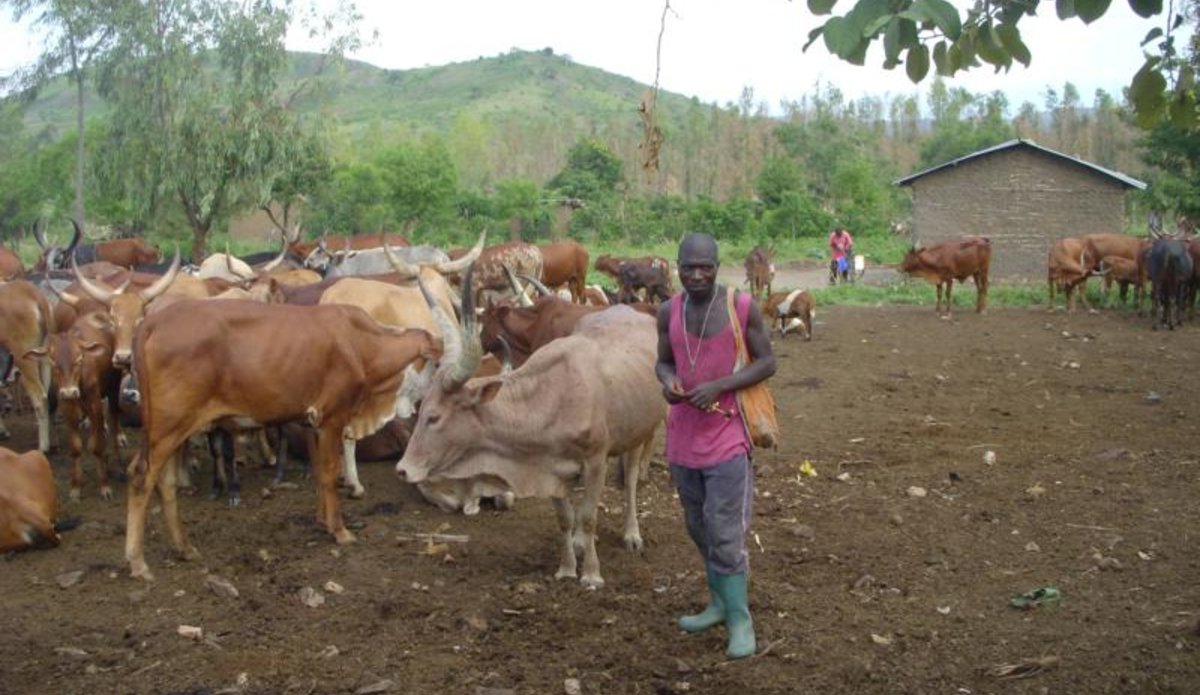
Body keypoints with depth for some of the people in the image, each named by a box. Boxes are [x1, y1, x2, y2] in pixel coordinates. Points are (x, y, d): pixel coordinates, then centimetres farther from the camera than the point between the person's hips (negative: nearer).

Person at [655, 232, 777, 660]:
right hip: (683, 436, 5)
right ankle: (720, 602, 31)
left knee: (726, 533, -6)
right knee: (699, 528, 15)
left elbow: (767, 362, -6)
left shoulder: (742, 307, -10)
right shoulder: (669, 311, 1)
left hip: (727, 436, -5)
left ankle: (739, 619, 6)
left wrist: (719, 386, -19)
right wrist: (667, 381, -13)